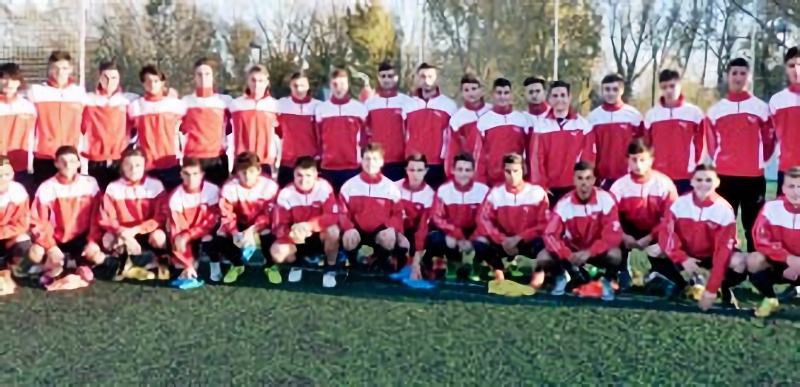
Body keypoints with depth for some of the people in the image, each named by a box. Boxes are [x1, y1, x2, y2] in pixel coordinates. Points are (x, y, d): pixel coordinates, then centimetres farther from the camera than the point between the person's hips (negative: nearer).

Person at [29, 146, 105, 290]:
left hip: (81, 238, -1)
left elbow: (97, 217, -4)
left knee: (98, 257, -30)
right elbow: (39, 223, -9)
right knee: (35, 253, -28)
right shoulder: (46, 188, -8)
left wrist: (93, 241, -18)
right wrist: (51, 247, -23)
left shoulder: (90, 184, -6)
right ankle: (54, 271, 4)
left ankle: (83, 266, 3)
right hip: (56, 239, 1)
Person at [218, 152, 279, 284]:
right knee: (221, 236, -25)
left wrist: (252, 230, -38)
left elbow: (269, 214, -23)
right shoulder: (229, 187, -18)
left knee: (269, 235, -34)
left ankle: (270, 266, -3)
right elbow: (226, 215, -19)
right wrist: (235, 233, -38)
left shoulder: (269, 185, -23)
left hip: (261, 224, -2)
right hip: (239, 223, 2)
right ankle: (237, 265, 6)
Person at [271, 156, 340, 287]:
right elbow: (279, 227, -20)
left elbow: (332, 217, -27)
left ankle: (330, 268, -8)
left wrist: (309, 225, -43)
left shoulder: (324, 188, -20)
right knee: (276, 252, -25)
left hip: (320, 235, -1)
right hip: (297, 239, 1)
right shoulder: (285, 194, -18)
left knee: (333, 230, -35)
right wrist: (291, 234, -44)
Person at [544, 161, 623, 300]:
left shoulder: (606, 199, -18)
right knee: (543, 258, -24)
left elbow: (614, 234, -23)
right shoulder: (564, 204, -16)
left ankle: (607, 280, 1)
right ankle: (562, 275, 12)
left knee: (615, 255, -34)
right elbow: (550, 235, -20)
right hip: (571, 250, 1)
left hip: (597, 251, -1)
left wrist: (589, 252, -34)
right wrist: (568, 255, -36)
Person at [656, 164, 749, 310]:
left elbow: (724, 249, -24)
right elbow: (666, 234, -19)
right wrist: (683, 259, -37)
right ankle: (681, 286, 5)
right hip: (686, 255, 2)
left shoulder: (724, 209, -19)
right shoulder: (680, 203, -14)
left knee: (740, 262, -31)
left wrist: (711, 290, -30)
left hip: (712, 256, -1)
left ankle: (724, 289, 3)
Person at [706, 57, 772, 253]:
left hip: (754, 176, -1)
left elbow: (768, 140, 8)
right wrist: (720, 161, 4)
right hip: (724, 176, 1)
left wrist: (759, 161, 5)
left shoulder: (761, 107, 3)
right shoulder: (715, 110, 6)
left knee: (753, 225, 4)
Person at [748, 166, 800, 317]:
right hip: (779, 263, 1)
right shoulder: (771, 207, -13)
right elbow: (762, 241, -17)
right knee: (754, 260, -31)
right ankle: (770, 299, -2)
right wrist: (788, 258, -30)